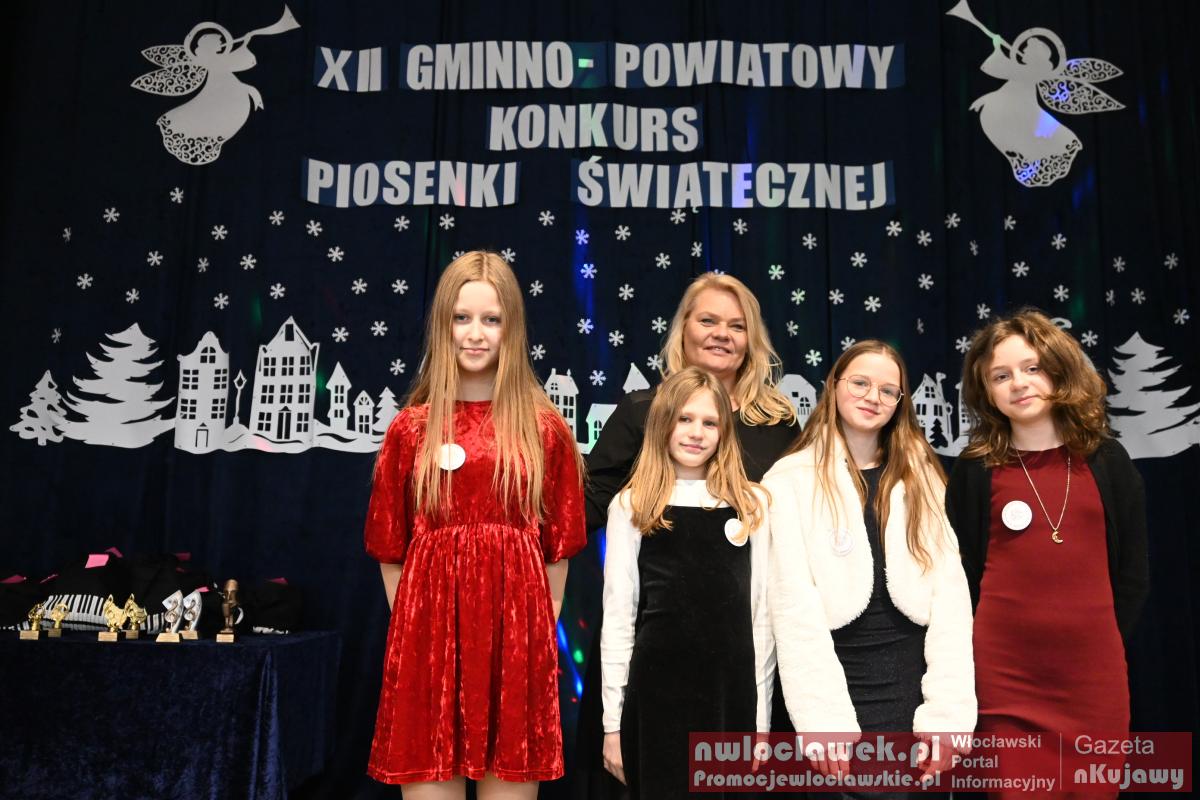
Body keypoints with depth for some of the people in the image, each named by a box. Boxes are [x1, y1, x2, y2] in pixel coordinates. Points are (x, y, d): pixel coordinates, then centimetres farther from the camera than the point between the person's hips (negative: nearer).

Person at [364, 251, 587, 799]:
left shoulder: (544, 428, 2)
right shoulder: (412, 428, 2)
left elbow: (558, 546, 5)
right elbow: (390, 548, 7)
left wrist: (540, 631, 4)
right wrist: (414, 626, 5)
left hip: (516, 632, 0)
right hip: (429, 628, 0)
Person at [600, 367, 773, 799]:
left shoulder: (752, 505, 4)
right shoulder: (631, 506, 1)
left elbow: (762, 614, 5)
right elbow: (618, 618, 0)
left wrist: (762, 715, 3)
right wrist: (613, 720, -2)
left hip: (732, 692, 2)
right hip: (655, 691, -1)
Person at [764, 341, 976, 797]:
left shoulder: (922, 477, 7)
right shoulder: (791, 480, -4)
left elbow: (950, 593, -2)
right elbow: (794, 608, -10)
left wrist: (947, 712, -10)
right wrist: (824, 721, -17)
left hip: (915, 692, 3)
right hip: (839, 694, -3)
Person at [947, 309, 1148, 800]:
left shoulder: (1106, 459, 5)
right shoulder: (974, 469, 1)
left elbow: (1132, 570, 9)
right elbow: (958, 570, 3)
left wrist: (1107, 640, 5)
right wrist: (975, 654, -1)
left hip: (1093, 663, 2)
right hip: (1004, 666, -2)